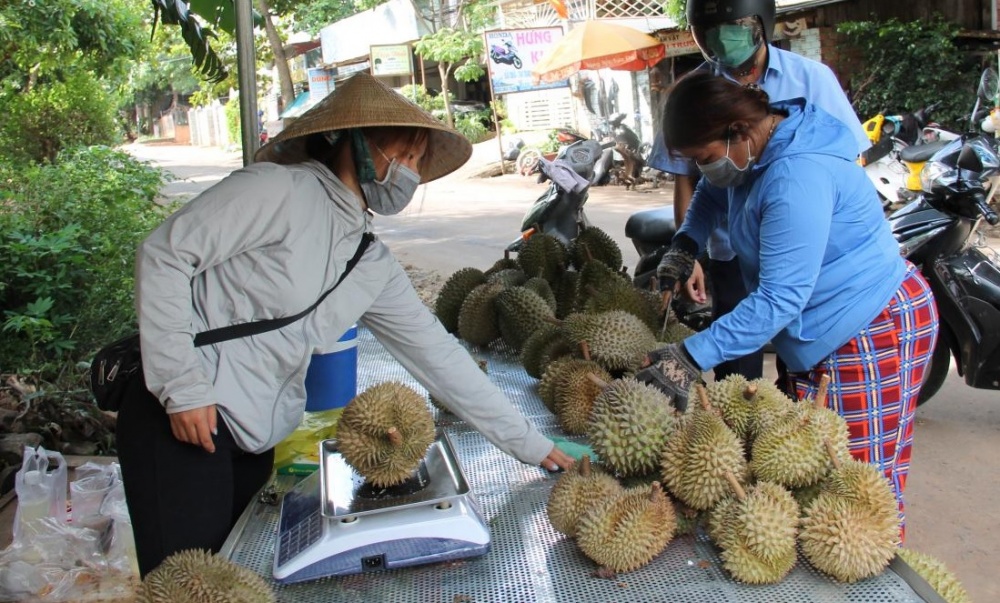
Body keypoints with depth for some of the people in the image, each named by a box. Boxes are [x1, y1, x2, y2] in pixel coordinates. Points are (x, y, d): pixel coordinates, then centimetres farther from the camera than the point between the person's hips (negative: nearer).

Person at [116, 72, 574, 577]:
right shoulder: (277, 189, -12)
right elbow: (163, 255, -14)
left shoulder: (375, 267, 8)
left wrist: (528, 443, 9)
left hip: (256, 439, 7)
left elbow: (436, 352, 9)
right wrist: (182, 386, -19)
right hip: (183, 417, -7)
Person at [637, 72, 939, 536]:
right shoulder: (753, 151, 2)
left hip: (873, 335, -10)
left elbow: (780, 298, -31)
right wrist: (686, 243, 5)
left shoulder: (797, 176, -29)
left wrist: (693, 357, -31)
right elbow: (711, 193, 24)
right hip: (820, 337, 10)